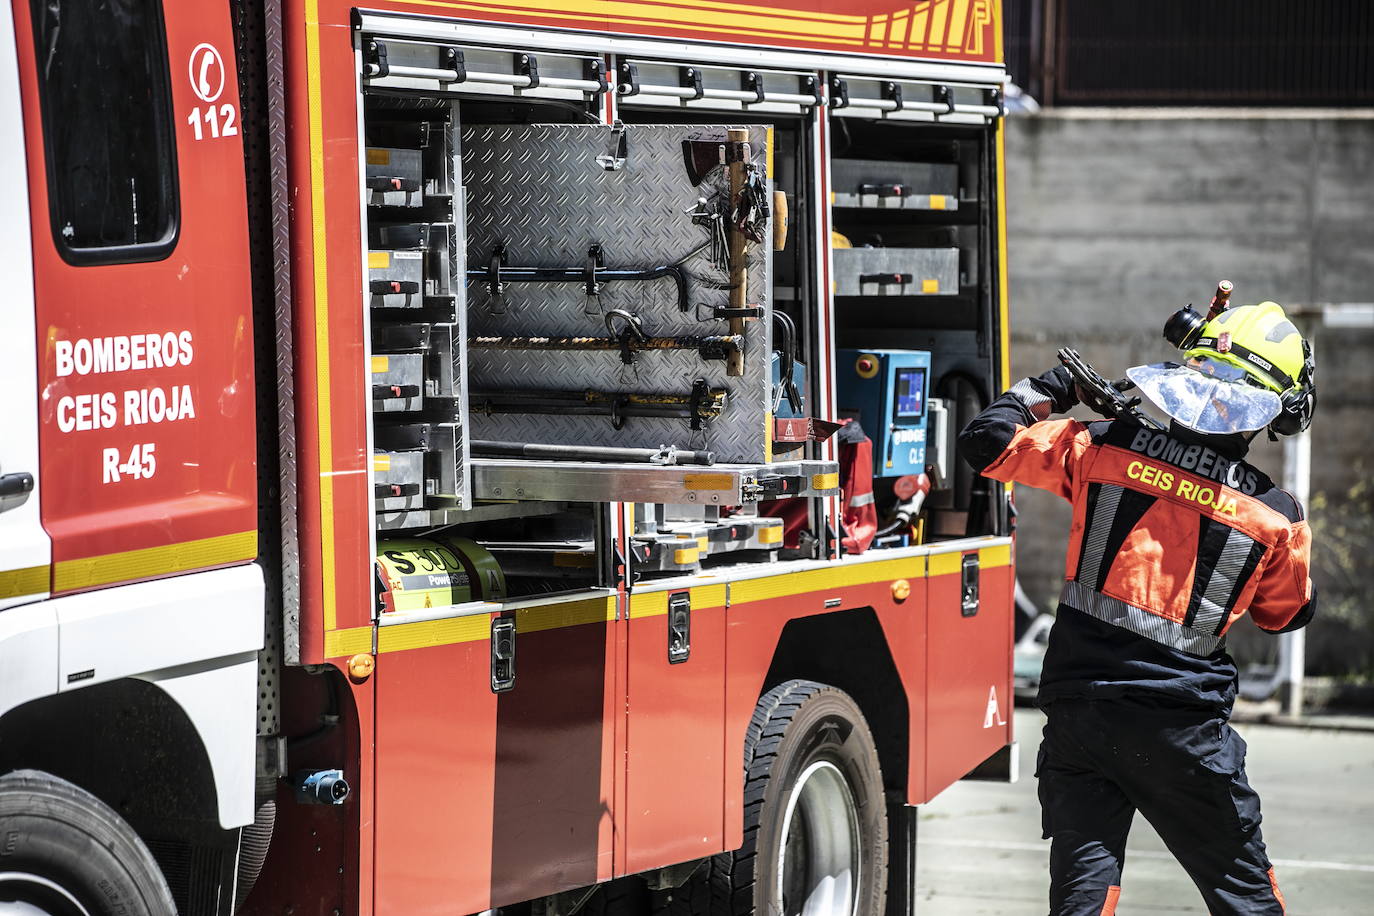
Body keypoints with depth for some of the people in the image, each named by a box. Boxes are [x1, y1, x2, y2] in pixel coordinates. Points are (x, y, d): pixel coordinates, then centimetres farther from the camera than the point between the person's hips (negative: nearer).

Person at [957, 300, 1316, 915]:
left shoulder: (1102, 450, -4)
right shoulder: (1277, 517, -3)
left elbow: (986, 442, 4)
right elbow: (1285, 614, 15)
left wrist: (1048, 391, 20)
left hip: (1077, 711, 1)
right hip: (1182, 729, -1)